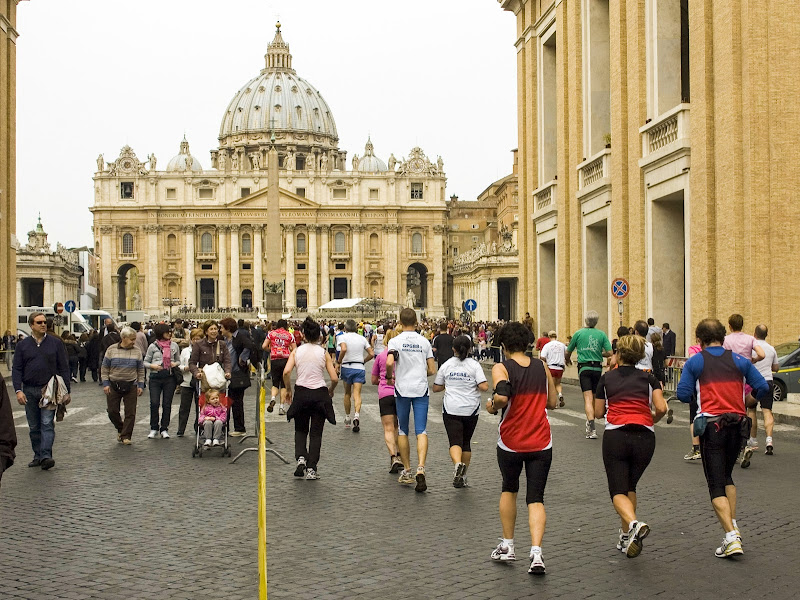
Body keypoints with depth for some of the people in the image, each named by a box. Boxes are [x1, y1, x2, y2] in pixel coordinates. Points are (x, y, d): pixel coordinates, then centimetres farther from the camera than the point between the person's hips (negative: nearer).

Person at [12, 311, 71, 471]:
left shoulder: (55, 343, 4)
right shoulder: (22, 345, 7)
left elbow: (63, 368, 4)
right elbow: (16, 369, 5)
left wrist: (66, 390, -2)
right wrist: (18, 390, -8)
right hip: (29, 391, 3)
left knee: (47, 423, -11)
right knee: (34, 426, 9)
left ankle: (46, 456, -18)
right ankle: (38, 456, 17)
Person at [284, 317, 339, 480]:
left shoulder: (297, 351, 1)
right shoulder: (323, 353, -1)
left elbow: (286, 372, -11)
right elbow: (334, 378, -6)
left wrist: (288, 389, 4)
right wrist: (330, 391, 13)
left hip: (301, 393, 1)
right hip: (319, 394, -1)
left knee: (300, 430, 19)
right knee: (315, 433, 8)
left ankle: (301, 457, -3)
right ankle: (311, 469, 5)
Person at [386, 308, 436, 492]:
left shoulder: (395, 341, -4)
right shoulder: (424, 341, 4)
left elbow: (389, 362, -20)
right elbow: (432, 370, 4)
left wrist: (389, 377, 0)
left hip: (402, 389, -1)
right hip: (421, 389, 1)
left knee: (402, 431, 12)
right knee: (421, 431, -3)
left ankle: (407, 471, 18)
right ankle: (420, 469, -22)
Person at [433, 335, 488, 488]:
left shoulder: (446, 365, 2)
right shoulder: (474, 365, -3)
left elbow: (436, 388, 9)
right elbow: (484, 387, -13)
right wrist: (473, 385, 8)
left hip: (451, 409, -1)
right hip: (471, 409, 1)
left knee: (455, 441, -6)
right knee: (466, 442, 16)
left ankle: (457, 464, -36)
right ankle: (463, 476, 22)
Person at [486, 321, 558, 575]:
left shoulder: (501, 368, -8)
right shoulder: (542, 367, 6)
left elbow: (502, 396, -26)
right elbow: (552, 402, 13)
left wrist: (492, 406, -7)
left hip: (511, 442, -2)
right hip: (541, 443, 2)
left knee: (509, 489, 23)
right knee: (536, 498, 4)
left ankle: (507, 546, 26)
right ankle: (536, 553, -13)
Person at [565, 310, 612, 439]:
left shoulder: (578, 333, 1)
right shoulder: (602, 334, 2)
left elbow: (568, 353, 11)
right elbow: (609, 353, -3)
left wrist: (568, 360, 34)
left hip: (584, 368, -2)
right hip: (597, 368, 2)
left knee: (588, 398, -11)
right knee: (594, 397, 17)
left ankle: (592, 429, -24)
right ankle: (590, 422, 30)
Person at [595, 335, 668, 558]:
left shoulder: (606, 378, 8)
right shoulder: (648, 378, 9)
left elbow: (598, 413, 11)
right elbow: (661, 408, -5)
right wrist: (651, 421, 15)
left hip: (615, 436, -2)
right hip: (644, 437, 2)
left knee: (618, 491, -1)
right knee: (630, 486, 21)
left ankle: (634, 523, -31)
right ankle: (626, 537, 19)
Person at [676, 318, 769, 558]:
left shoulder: (694, 362, 1)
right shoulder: (739, 360, 7)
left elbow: (683, 394, -6)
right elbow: (762, 388, 3)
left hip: (712, 424, -3)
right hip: (738, 423, 4)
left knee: (716, 484, -1)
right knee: (726, 476, 23)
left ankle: (731, 536, -14)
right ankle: (733, 526, 15)